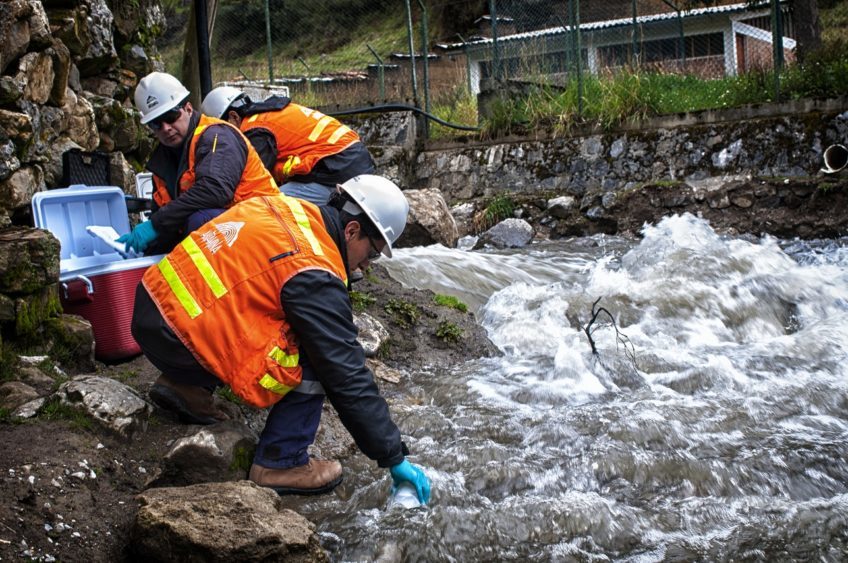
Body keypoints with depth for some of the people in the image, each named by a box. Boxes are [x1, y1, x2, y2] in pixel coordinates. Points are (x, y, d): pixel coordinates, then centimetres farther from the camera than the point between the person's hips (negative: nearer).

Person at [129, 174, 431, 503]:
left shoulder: (283, 207, 5)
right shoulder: (314, 274, -18)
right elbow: (347, 377, -15)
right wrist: (395, 458, -5)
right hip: (175, 337, -9)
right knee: (315, 360, -7)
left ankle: (186, 387, 17)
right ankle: (281, 464, 1)